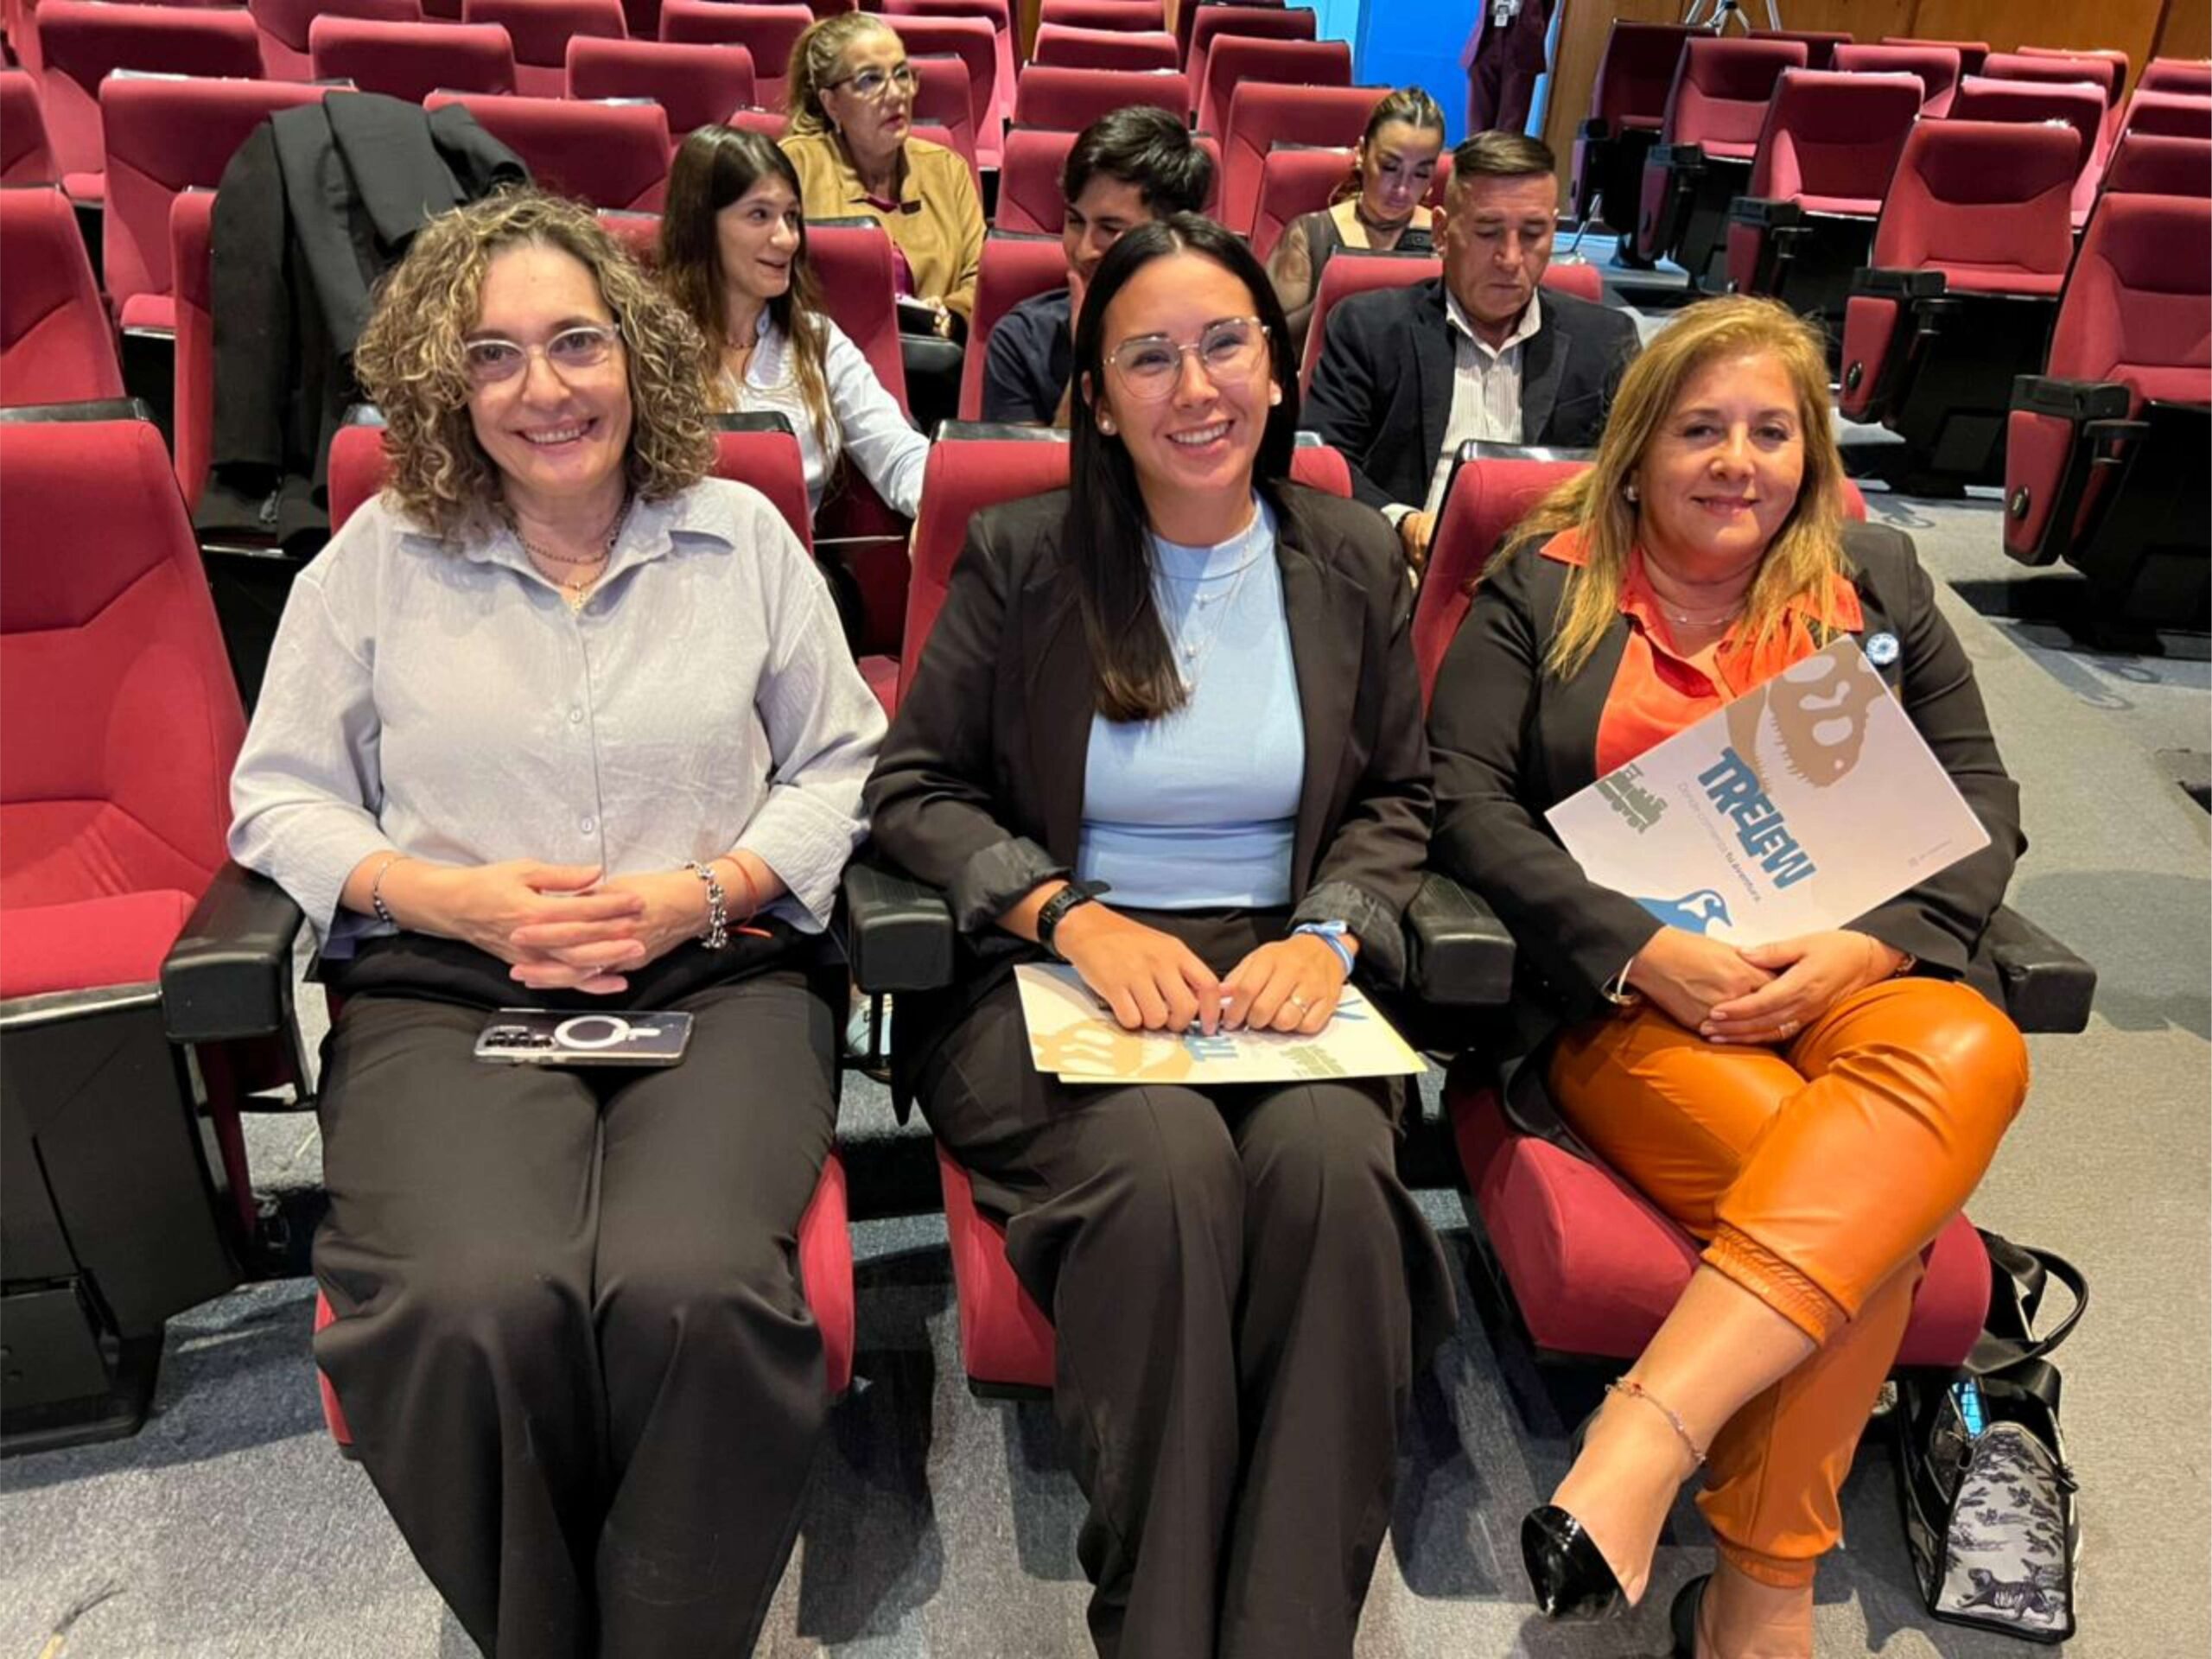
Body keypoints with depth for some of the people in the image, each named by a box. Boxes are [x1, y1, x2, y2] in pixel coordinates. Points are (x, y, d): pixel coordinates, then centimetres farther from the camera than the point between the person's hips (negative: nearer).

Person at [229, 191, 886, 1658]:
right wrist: (455, 900, -7)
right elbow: (279, 797, 11)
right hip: (445, 993, 1)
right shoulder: (378, 555, 11)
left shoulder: (742, 533, 11)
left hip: (720, 981, 0)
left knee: (692, 1289, -30)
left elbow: (843, 766, 10)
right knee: (474, 1307, -29)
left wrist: (701, 895, -7)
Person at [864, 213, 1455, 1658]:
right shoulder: (1021, 559, 4)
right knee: (1166, 1158, -33)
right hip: (1057, 968, -1)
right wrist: (1075, 915, -12)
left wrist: (1328, 935, -6)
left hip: (1281, 970, 2)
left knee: (1330, 1158, -31)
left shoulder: (1353, 561, 10)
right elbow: (914, 788, 3)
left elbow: (1396, 800, 15)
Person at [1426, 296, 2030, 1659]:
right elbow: (1464, 795, -3)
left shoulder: (1877, 581, 18)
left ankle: (1642, 1443, -37)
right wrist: (1646, 951, -15)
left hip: (1857, 975, 3)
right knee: (1864, 1202, -30)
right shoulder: (1545, 588, 9)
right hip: (1631, 996, -3)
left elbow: (1982, 799, 12)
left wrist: (1872, 946, -9)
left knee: (1973, 1052, -33)